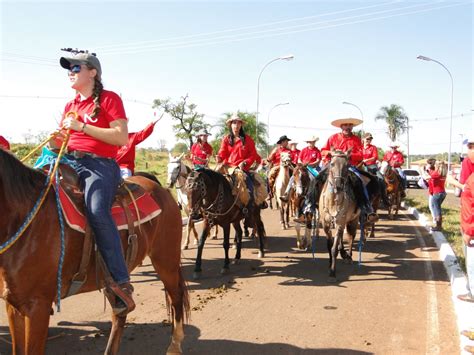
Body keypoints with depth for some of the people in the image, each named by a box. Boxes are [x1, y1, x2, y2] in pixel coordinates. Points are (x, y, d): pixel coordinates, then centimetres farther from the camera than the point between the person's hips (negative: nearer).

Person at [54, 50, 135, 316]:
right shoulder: (71, 106, 23)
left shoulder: (109, 99, 2)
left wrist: (82, 127, -13)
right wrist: (57, 141, 4)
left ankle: (121, 282, -29)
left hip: (101, 164, -7)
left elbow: (121, 138, -10)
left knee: (97, 210, -33)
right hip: (71, 161, 8)